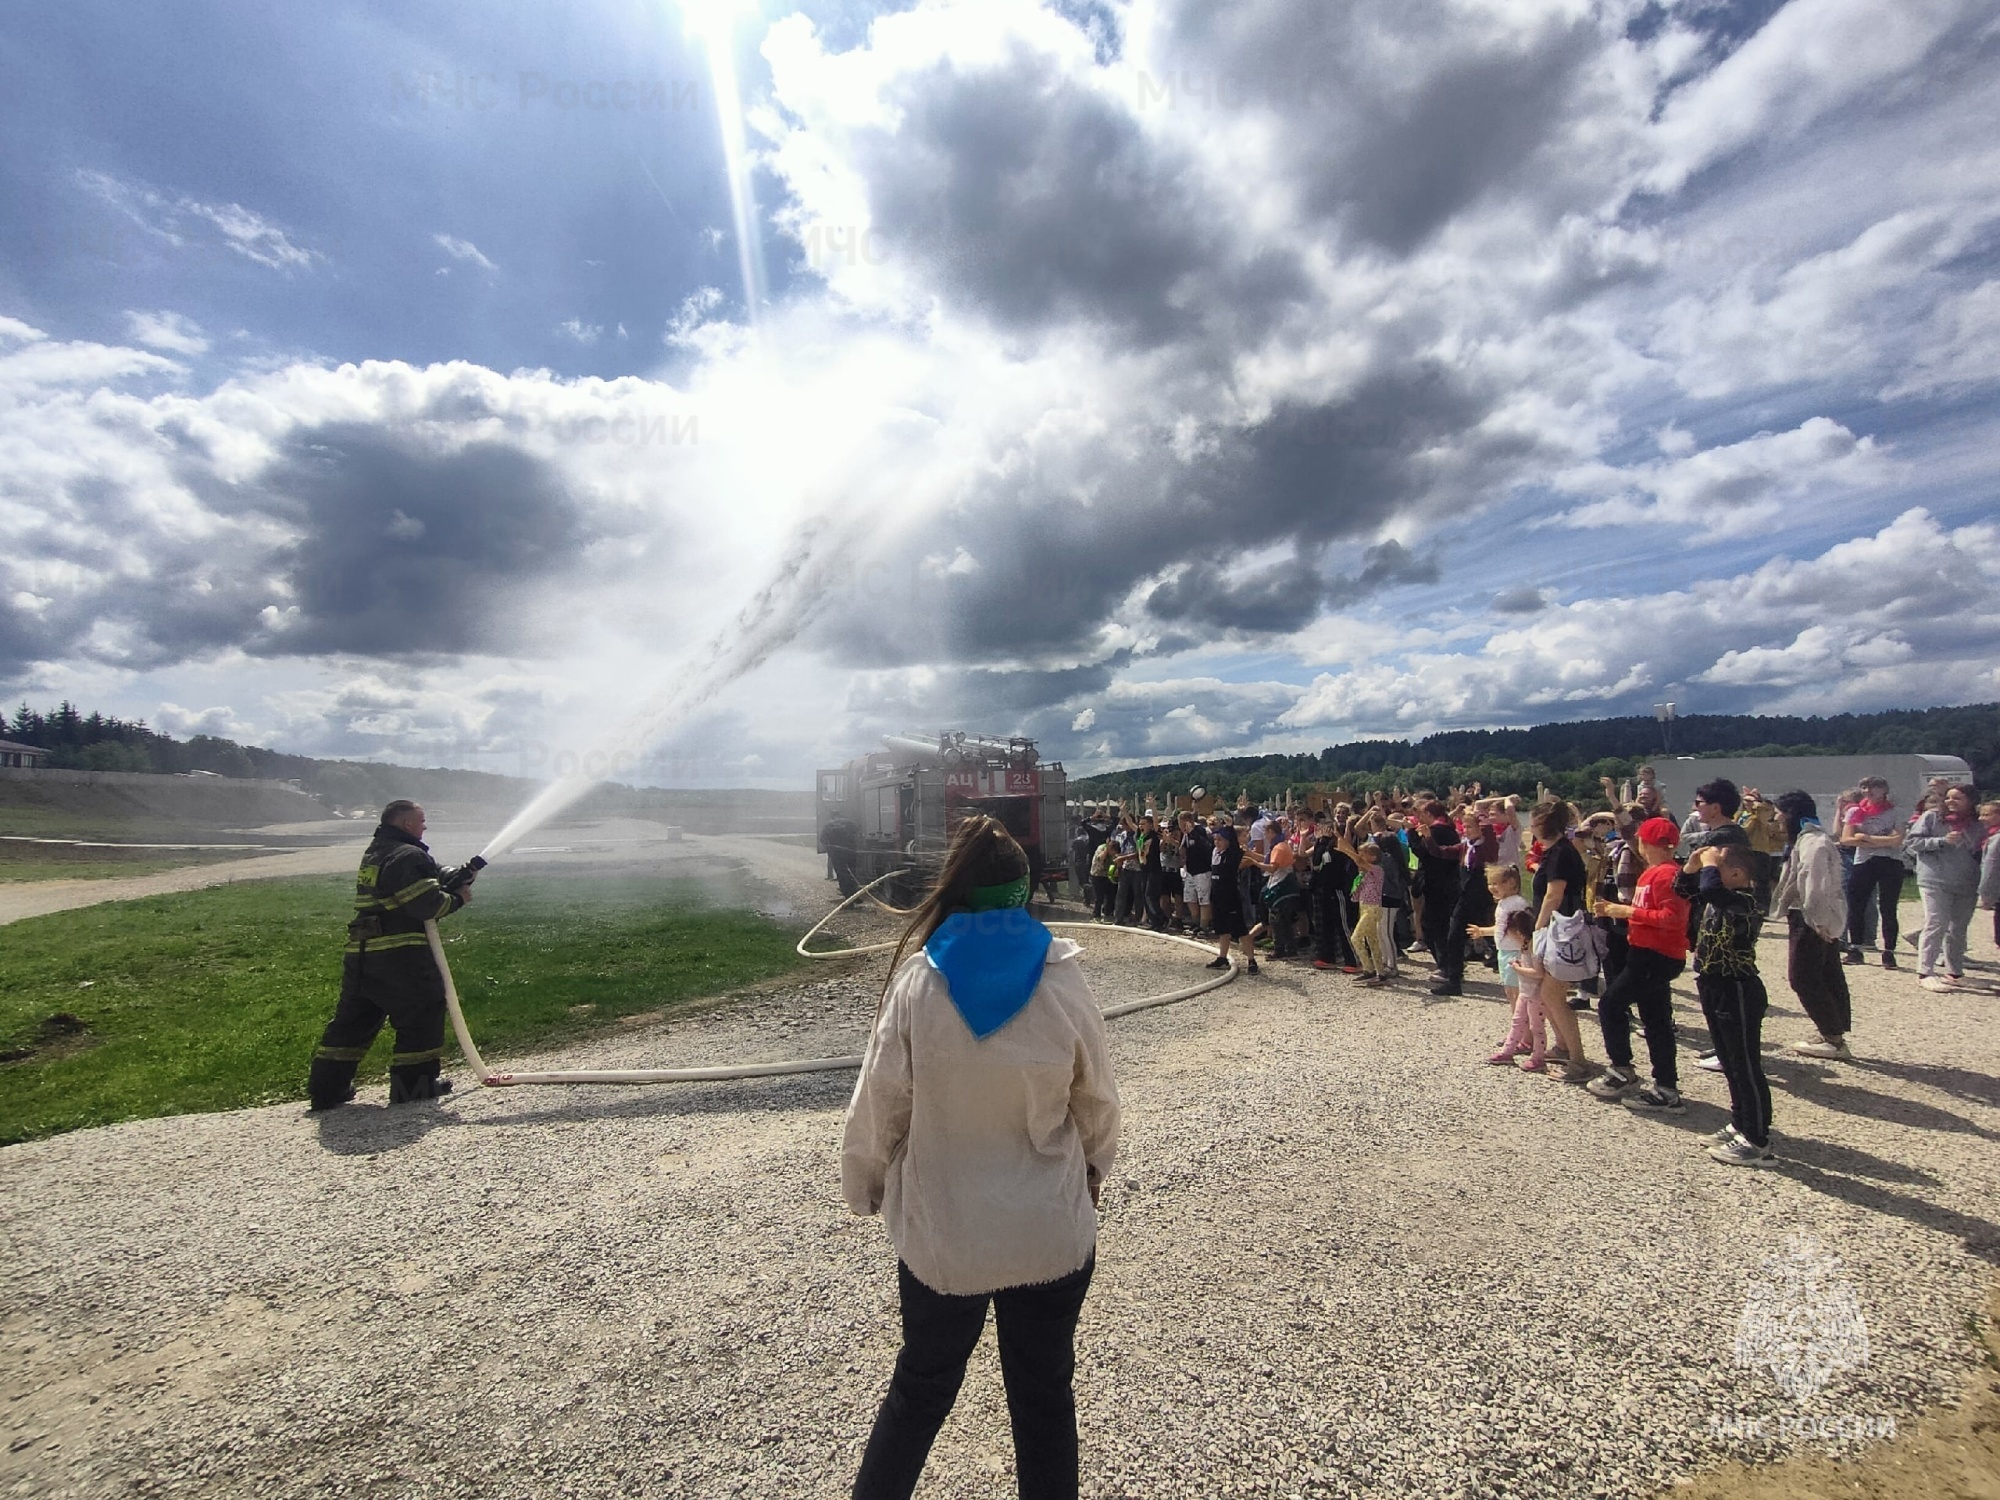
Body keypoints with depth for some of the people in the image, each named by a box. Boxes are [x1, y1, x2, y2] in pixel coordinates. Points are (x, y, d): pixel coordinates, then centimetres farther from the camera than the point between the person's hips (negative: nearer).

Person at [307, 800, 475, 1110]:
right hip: (399, 955, -9)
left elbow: (430, 874, 17)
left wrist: (457, 877, 1)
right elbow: (427, 905, -19)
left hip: (359, 955, 9)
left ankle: (326, 1089, 21)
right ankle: (414, 1083, 8)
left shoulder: (375, 853, 19)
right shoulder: (408, 856, -13)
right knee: (422, 1013, 3)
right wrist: (457, 898, -2)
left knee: (352, 1020, 16)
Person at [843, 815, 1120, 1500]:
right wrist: (1093, 1163, 17)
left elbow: (879, 1105, -10)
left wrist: (864, 1187, 8)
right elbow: (1097, 1099, -3)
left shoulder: (918, 980, -18)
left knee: (920, 1390, 24)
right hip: (1054, 1236, 1)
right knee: (1045, 1394, 22)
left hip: (941, 1237, 0)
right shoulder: (1062, 978, -15)